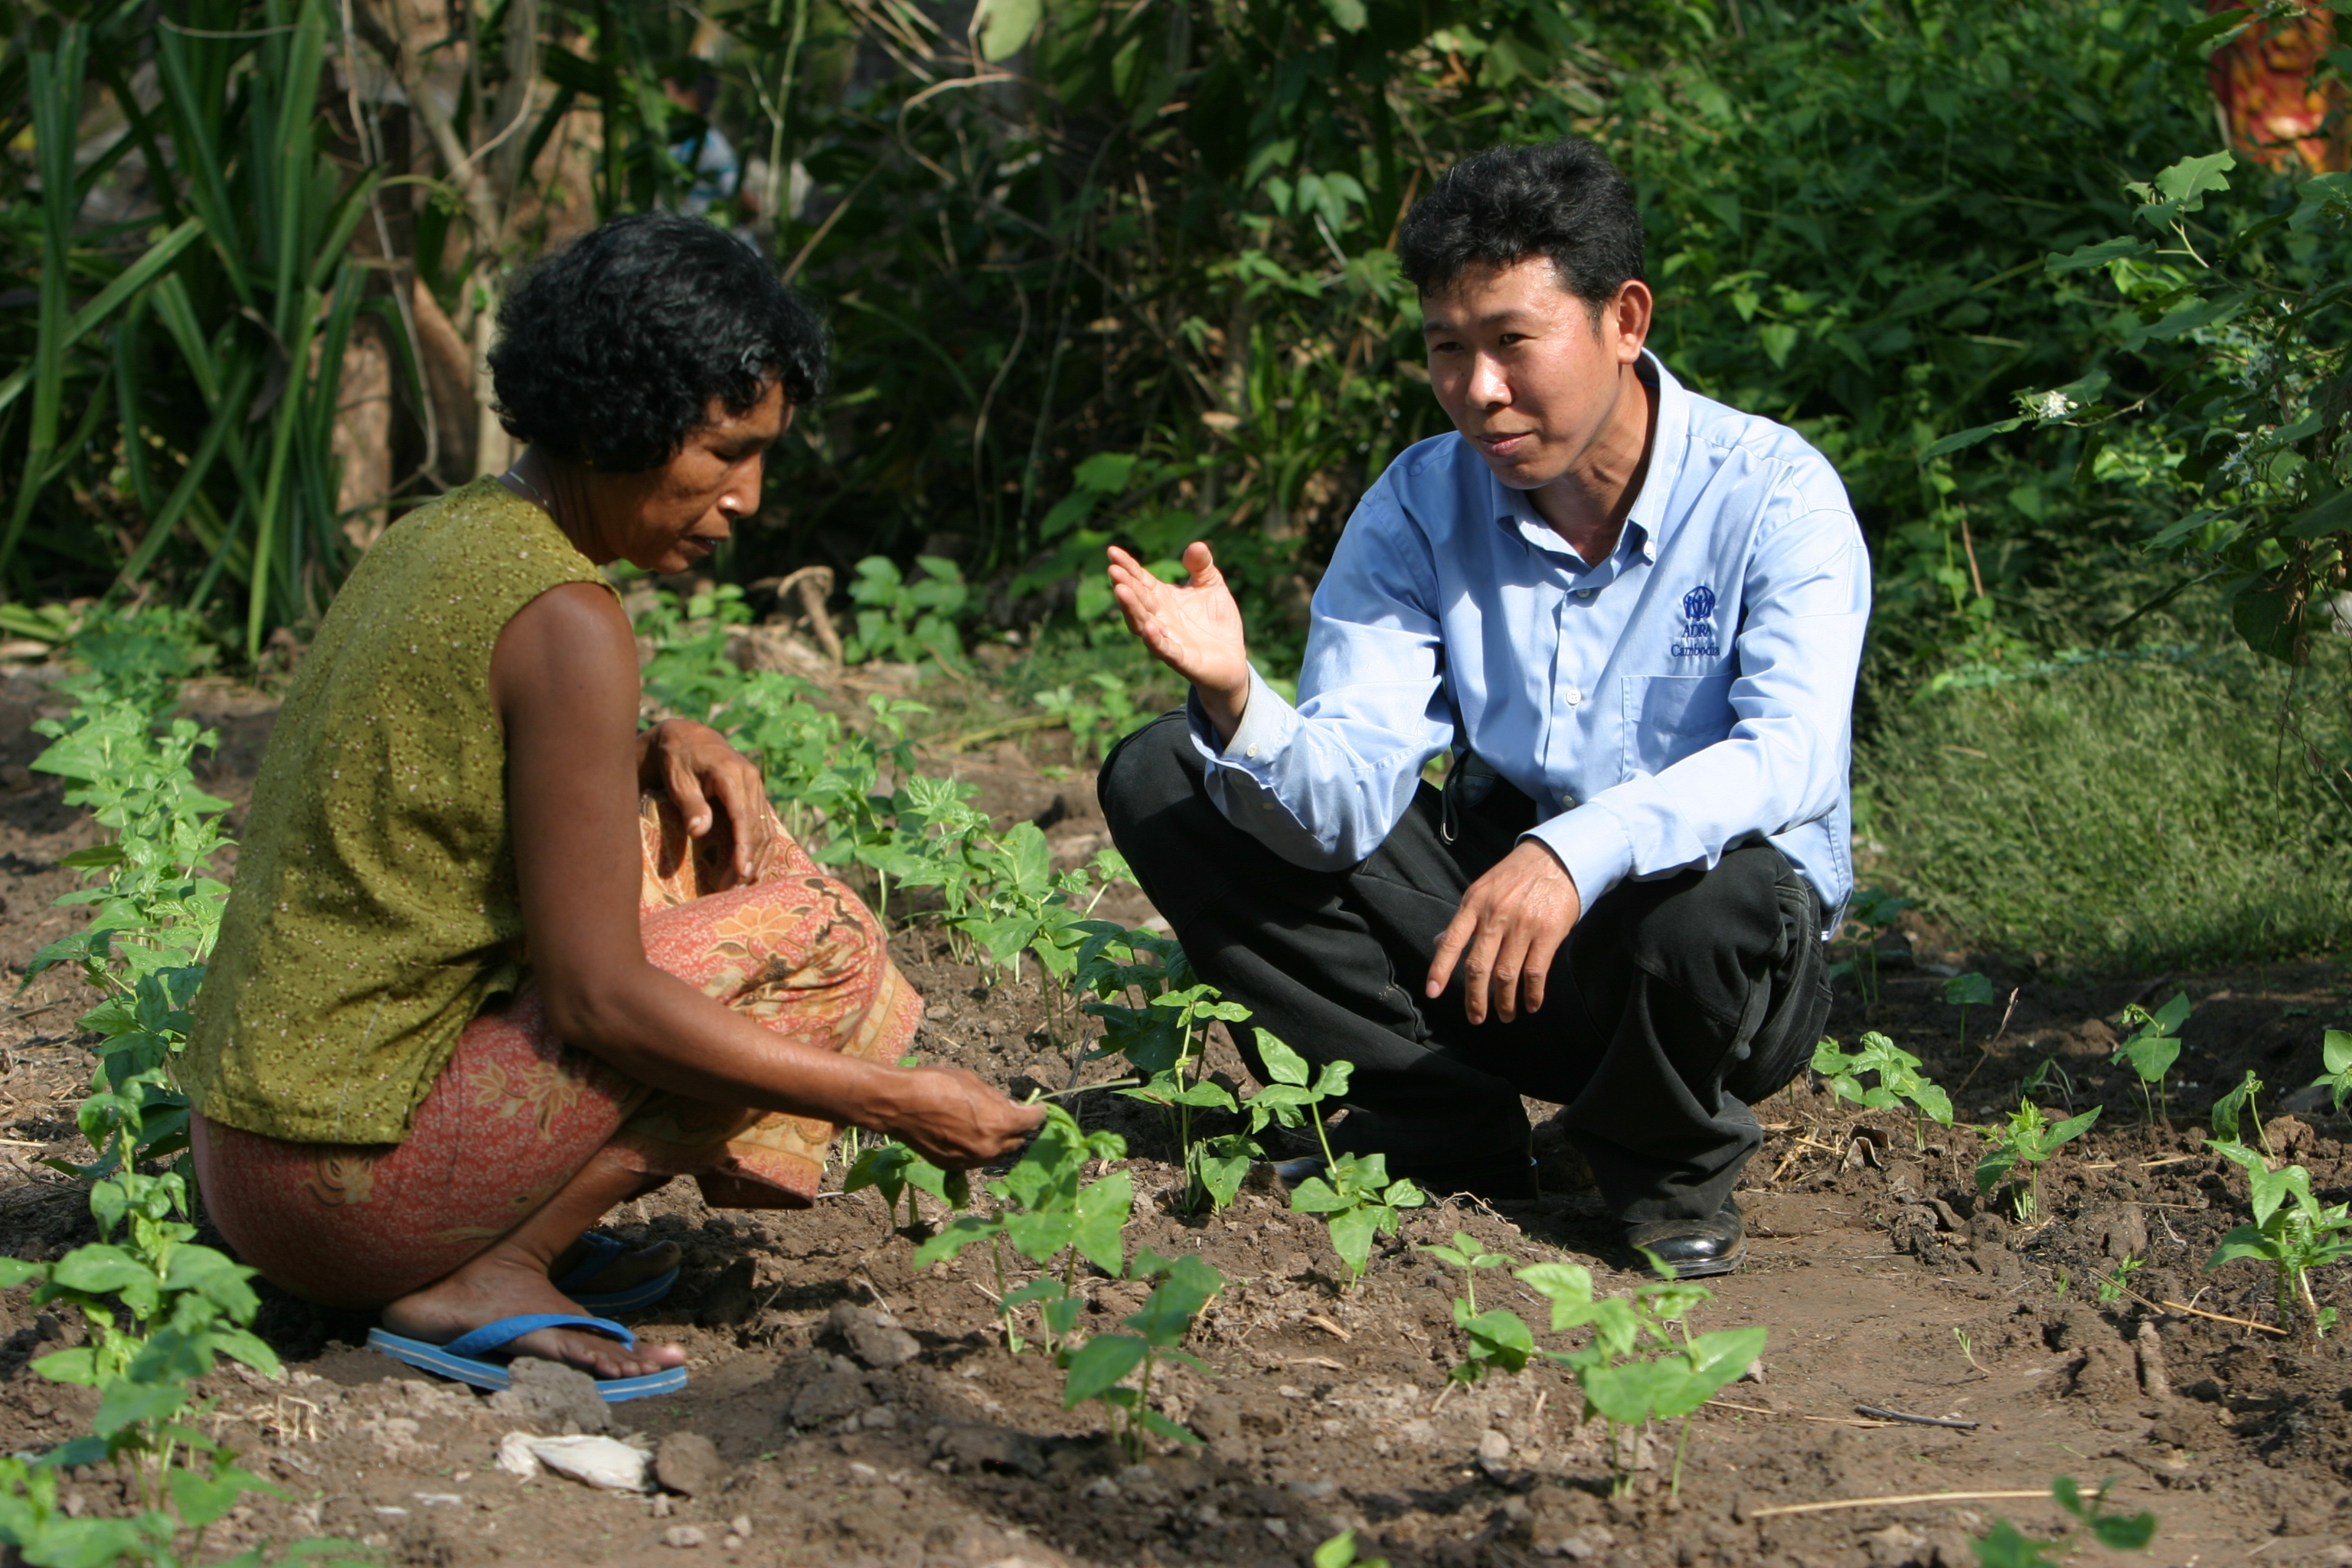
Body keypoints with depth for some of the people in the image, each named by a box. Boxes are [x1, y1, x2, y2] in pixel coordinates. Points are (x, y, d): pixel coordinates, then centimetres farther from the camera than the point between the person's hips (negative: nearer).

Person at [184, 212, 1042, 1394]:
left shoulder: (435, 537, 9)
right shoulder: (564, 620, -18)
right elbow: (597, 999, -19)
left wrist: (660, 745, 8)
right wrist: (891, 1101, -13)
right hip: (349, 1189, -9)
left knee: (703, 830, 18)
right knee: (818, 938, -7)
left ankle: (502, 1241, 8)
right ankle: (482, 1279, -8)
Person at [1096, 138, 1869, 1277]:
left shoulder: (1772, 493, -14)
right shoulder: (1421, 506, -4)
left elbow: (1789, 754, -30)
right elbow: (1346, 805, -13)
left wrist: (1582, 851, -47)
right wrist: (1236, 705, -36)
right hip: (1484, 913, 4)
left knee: (1726, 893, -41)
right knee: (1159, 778, -7)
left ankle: (1668, 1163, -5)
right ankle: (1448, 1133, -6)